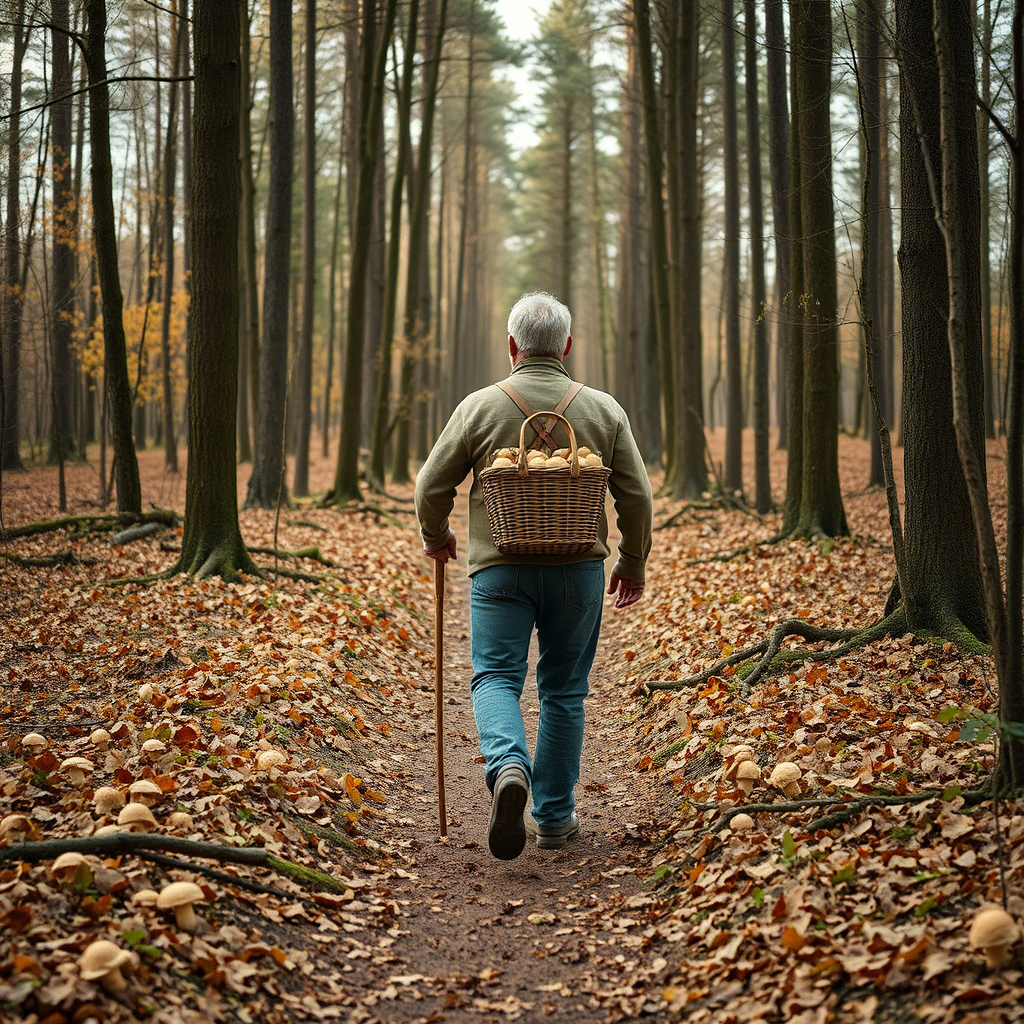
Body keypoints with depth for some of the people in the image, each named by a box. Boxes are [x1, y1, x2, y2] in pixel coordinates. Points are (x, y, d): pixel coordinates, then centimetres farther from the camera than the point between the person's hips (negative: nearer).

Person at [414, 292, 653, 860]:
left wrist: (435, 536, 22)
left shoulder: (480, 407, -2)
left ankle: (508, 766, -25)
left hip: (500, 568, -2)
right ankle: (554, 815, 17)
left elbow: (432, 485, 2)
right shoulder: (603, 410, 2)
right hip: (578, 569, 2)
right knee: (564, 690, 11)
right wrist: (632, 564, 17)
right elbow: (636, 497, 3)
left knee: (496, 677, 3)